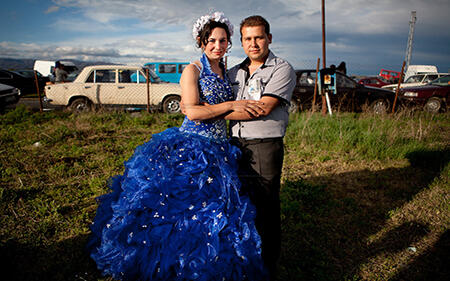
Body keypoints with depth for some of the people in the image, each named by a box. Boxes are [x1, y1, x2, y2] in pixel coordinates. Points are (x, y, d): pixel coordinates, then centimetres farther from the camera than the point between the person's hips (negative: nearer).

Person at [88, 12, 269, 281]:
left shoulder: (227, 73, 15)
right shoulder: (193, 70, -5)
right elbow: (192, 112, -16)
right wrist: (232, 105, -14)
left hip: (219, 151, 6)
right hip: (190, 146, -6)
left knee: (214, 213, 8)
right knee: (177, 205, -5)